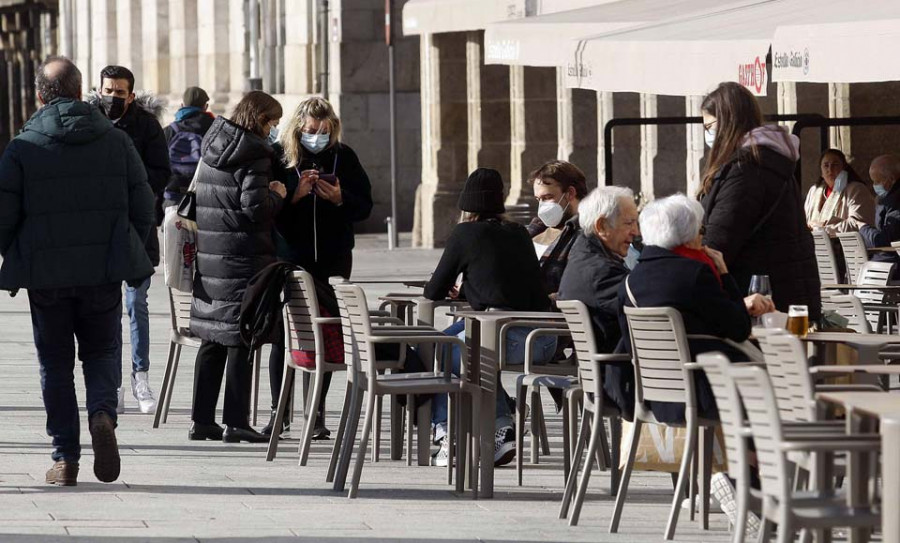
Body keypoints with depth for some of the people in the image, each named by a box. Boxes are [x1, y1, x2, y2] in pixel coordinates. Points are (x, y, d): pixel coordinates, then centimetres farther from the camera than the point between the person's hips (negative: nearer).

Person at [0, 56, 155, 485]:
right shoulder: (117, 142, 2)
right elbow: (143, 209, 4)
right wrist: (127, 256, 18)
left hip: (44, 275, -1)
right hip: (103, 273, 1)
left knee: (55, 363, 10)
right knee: (102, 352, 15)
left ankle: (66, 458, 8)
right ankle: (102, 413, -14)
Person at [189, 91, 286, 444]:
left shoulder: (212, 150, 12)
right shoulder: (255, 154, -12)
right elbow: (254, 206, -20)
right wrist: (277, 195, 0)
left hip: (209, 255, 7)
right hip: (243, 256, -7)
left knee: (212, 341, 12)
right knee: (239, 340, -2)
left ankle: (202, 420, 14)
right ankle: (235, 423, -1)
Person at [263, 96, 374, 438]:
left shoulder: (343, 157, 4)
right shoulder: (278, 156, -2)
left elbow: (364, 207, 6)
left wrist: (340, 199, -13)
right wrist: (294, 194, -20)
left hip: (333, 259, 2)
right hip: (289, 256, -2)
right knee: (283, 335, -3)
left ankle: (316, 415, 10)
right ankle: (278, 413, 5)